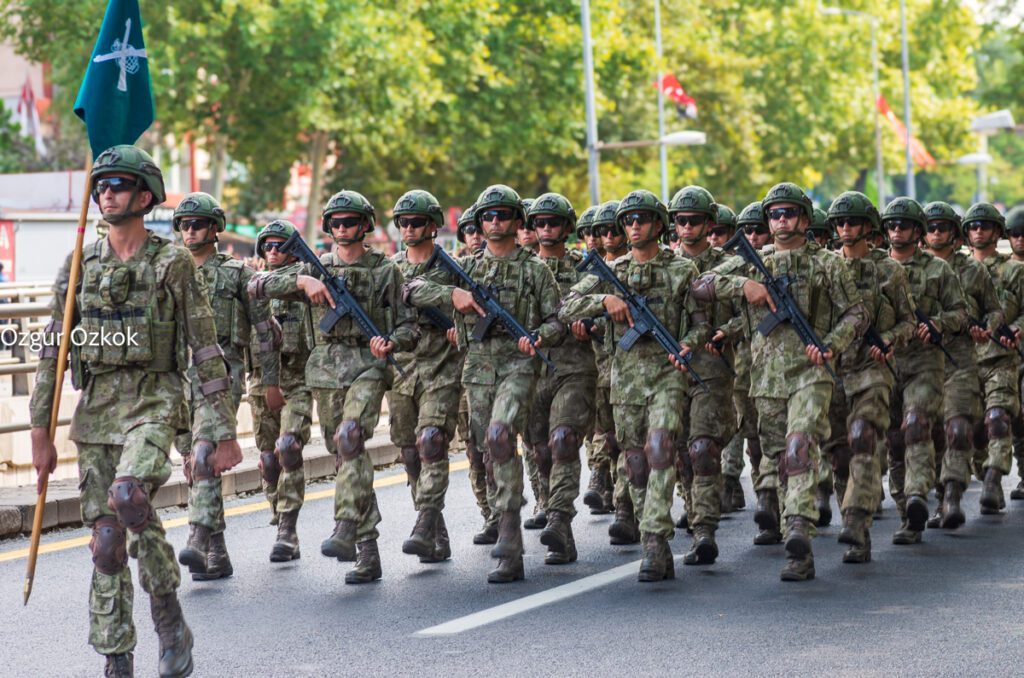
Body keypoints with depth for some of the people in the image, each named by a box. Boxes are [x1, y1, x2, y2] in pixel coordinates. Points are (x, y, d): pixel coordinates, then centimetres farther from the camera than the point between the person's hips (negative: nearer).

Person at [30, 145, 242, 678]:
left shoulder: (174, 264, -3)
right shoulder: (80, 265, 8)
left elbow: (207, 350, -3)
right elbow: (53, 350, 10)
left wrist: (225, 431, -6)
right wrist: (41, 430, 6)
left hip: (155, 400, -4)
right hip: (96, 408, 4)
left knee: (128, 495, -30)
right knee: (106, 537, 3)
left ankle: (167, 609, -10)